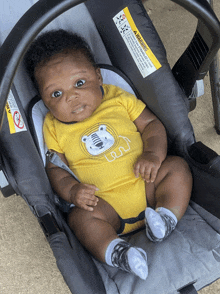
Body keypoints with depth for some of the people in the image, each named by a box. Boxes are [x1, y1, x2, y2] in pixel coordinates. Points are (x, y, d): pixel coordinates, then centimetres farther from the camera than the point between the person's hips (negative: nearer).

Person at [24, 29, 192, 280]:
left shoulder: (119, 99, 3)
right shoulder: (53, 127, 3)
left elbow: (151, 123, 5)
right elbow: (55, 168, 4)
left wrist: (153, 155, -14)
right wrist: (72, 190, -17)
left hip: (146, 186, 2)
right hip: (107, 204, -1)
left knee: (177, 166, -15)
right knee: (80, 217, -25)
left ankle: (167, 217, -22)